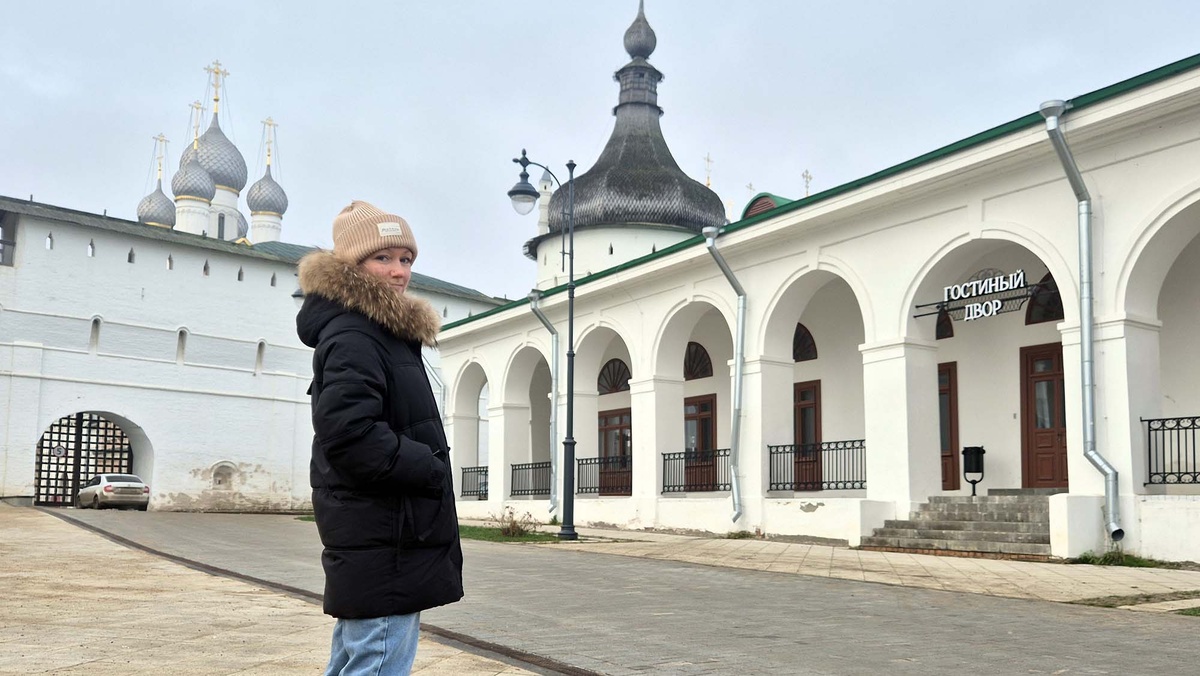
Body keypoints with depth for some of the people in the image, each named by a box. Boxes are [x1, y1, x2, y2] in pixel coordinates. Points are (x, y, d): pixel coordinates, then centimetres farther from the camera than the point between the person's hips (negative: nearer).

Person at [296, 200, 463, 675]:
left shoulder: (386, 334, 19)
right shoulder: (353, 337, -13)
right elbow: (351, 435, -25)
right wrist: (430, 470, -16)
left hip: (375, 543, 11)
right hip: (384, 544, -11)